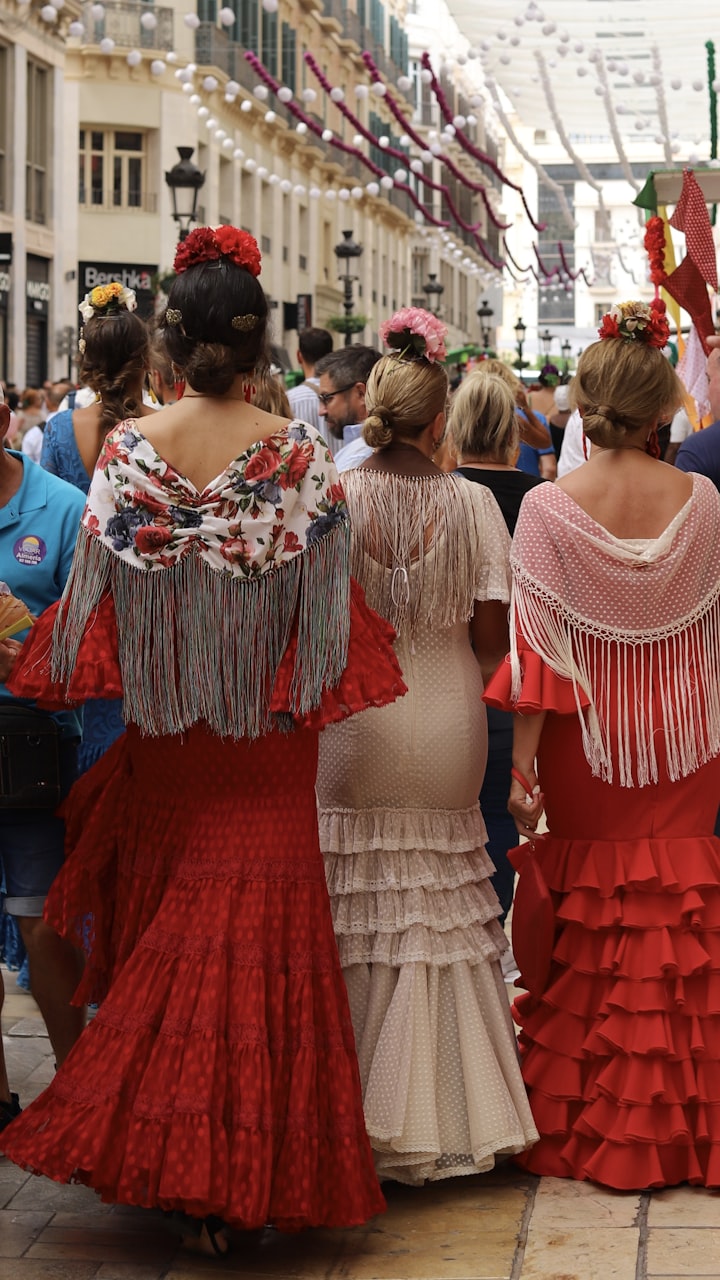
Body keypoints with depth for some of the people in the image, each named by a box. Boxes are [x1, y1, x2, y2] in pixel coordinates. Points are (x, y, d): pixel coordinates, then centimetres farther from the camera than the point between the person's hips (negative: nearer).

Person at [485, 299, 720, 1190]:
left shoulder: (549, 507, -13)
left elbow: (538, 646, -13)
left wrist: (522, 764, -9)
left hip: (586, 746, -1)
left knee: (586, 925, 11)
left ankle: (586, 1125, 20)